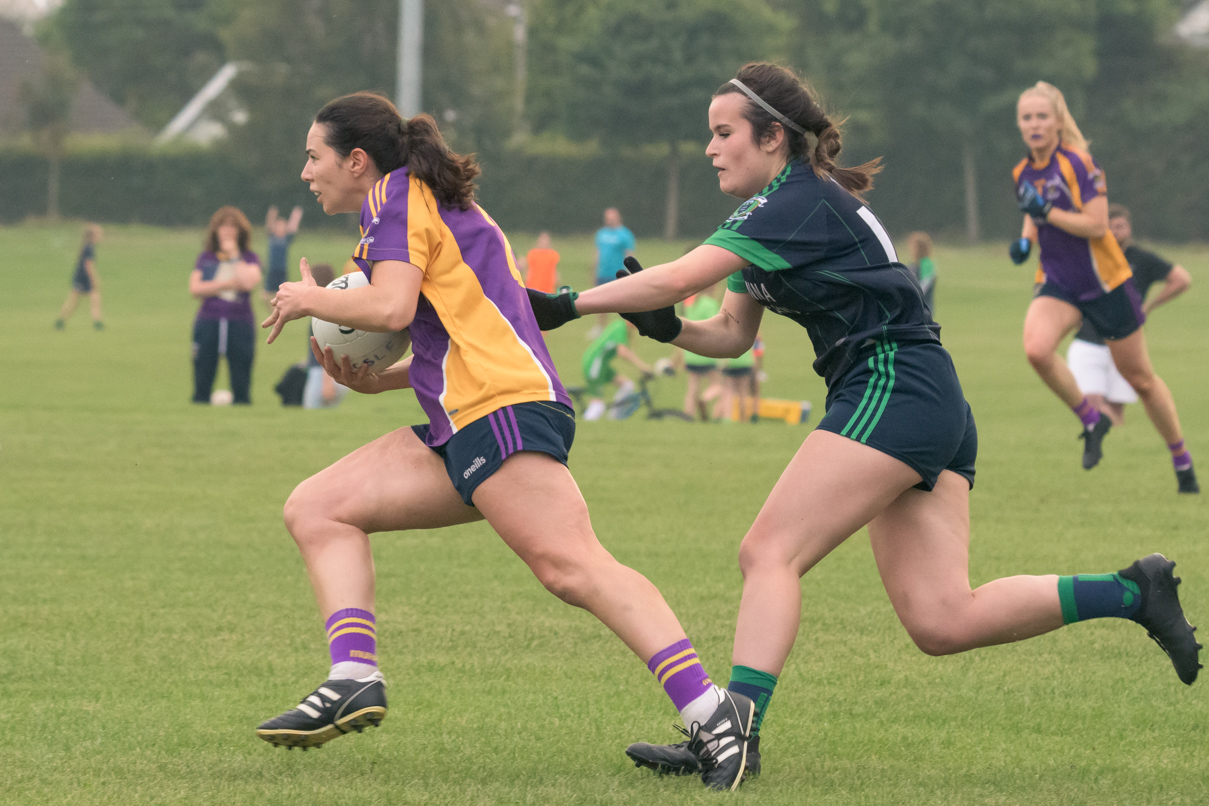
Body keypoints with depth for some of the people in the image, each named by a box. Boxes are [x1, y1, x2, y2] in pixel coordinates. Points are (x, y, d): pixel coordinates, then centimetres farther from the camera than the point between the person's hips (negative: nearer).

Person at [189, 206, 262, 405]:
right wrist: (227, 284, -7)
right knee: (202, 380, -1)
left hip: (240, 322, -1)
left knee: (241, 380, -4)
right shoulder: (206, 258, 12)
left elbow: (249, 282, -13)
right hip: (209, 320, 1)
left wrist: (234, 255, -5)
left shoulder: (249, 258, 8)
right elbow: (195, 288, 0)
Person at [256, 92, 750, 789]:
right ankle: (355, 678, -7)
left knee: (572, 566, -22)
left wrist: (310, 299, 2)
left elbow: (391, 306, -16)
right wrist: (376, 380, 19)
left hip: (503, 412, -10)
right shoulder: (434, 206, 30)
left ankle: (710, 710, -32)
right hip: (461, 430, 10)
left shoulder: (397, 196, 1)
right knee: (318, 509, 8)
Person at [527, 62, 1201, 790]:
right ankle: (1135, 594, 4)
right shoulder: (775, 213, 19)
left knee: (770, 553, -15)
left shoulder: (799, 203, -11)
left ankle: (733, 732, -25)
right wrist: (666, 327, 1)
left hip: (894, 389, -10)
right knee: (944, 622, 0)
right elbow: (734, 335, 20)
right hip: (934, 410, 10)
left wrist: (568, 305, -12)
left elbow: (679, 277, -19)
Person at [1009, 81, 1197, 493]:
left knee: (1140, 378, 7)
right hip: (1057, 284, 4)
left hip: (1105, 282, -4)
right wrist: (1026, 239, 3)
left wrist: (1047, 212, -26)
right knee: (1036, 348, -27)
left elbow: (1096, 225, -22)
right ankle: (1091, 421, -5)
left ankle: (1182, 460, 26)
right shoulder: (1023, 173, 3)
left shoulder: (1078, 164, -16)